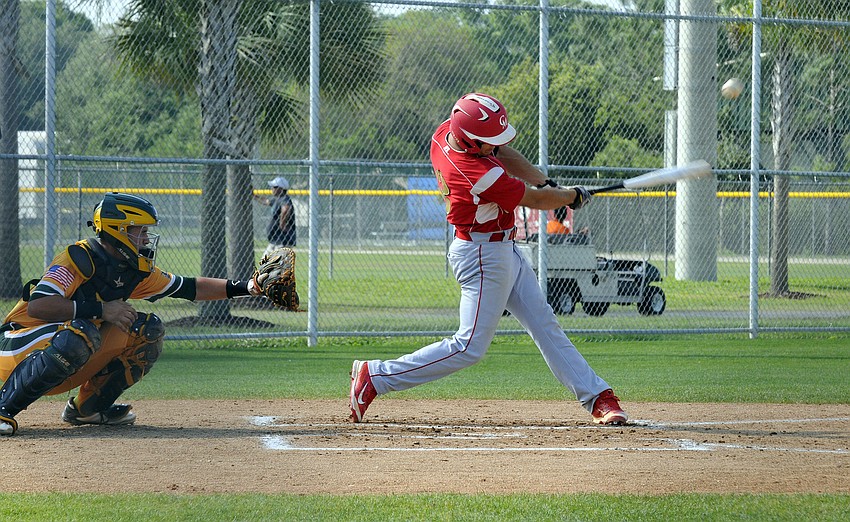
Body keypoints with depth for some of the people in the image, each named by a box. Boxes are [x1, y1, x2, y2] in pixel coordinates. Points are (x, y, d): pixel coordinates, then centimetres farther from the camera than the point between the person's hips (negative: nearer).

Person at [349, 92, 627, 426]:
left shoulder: (445, 132, -5)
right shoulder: (484, 176, -31)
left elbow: (502, 152, 13)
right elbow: (535, 200, -15)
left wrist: (547, 184, 7)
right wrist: (573, 196, 4)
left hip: (504, 252, 10)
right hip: (483, 257, -10)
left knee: (545, 325, 11)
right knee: (470, 347, -8)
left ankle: (597, 398, 15)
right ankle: (375, 376, -3)